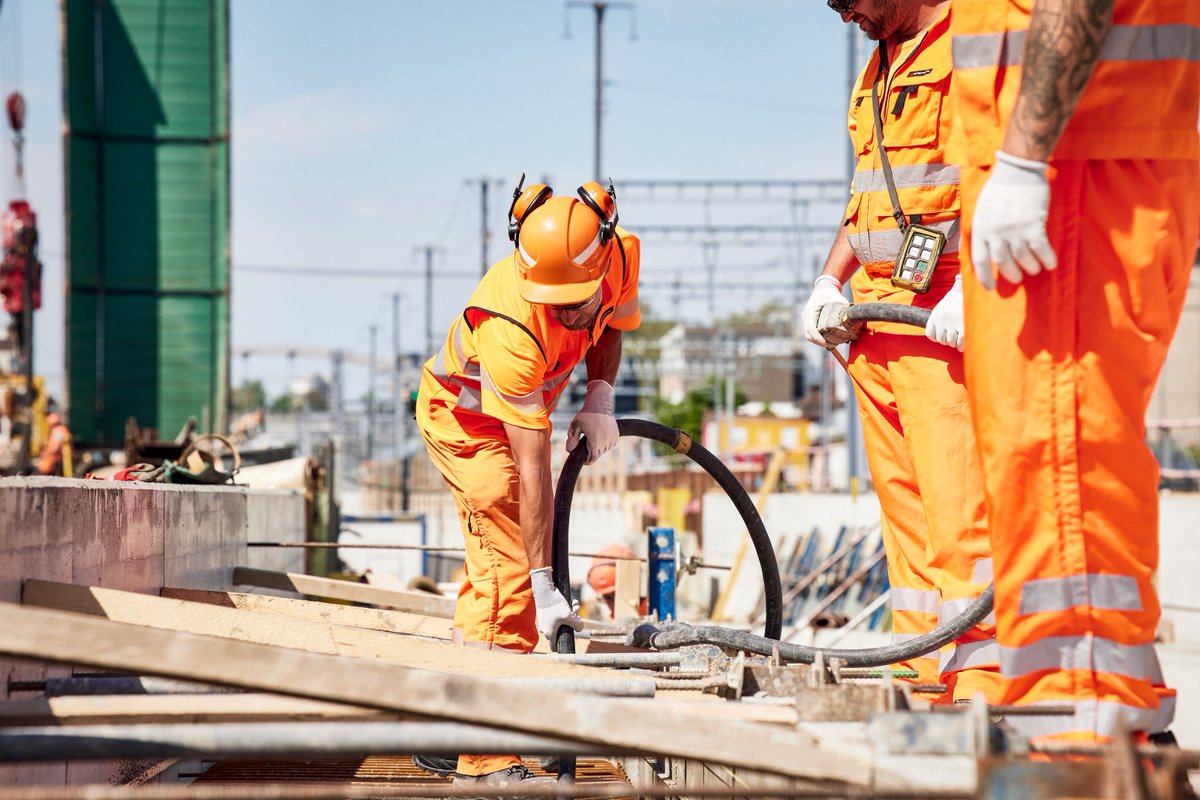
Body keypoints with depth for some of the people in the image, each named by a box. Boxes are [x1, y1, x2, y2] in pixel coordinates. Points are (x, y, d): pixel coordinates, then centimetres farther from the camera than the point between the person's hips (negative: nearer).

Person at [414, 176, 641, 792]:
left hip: (521, 406, 7)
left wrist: (598, 400, -15)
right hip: (464, 415, -7)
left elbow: (611, 325, 2)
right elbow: (533, 469, -39)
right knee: (510, 567, -15)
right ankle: (489, 763, -15)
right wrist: (546, 586, -36)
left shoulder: (622, 255, -24)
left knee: (495, 563, 16)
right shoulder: (513, 331, -42)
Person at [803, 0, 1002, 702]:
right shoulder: (879, 69, 23)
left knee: (959, 508, -15)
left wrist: (973, 284, -25)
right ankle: (923, 681, 10)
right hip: (876, 325, 9)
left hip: (951, 323, -9)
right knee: (905, 509, 8)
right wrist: (830, 285, 17)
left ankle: (983, 683, -17)